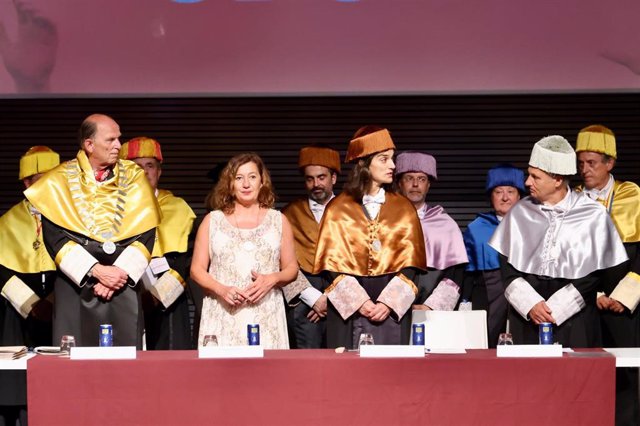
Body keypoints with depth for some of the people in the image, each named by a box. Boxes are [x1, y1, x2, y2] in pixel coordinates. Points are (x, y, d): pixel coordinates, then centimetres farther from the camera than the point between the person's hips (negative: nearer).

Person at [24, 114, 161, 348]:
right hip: (75, 283, -1)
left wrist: (120, 273, -10)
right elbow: (55, 237, -6)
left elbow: (145, 234, 2)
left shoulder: (133, 177, 6)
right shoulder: (60, 180, 2)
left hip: (124, 288, 1)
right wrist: (97, 271, -14)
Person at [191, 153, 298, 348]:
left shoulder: (278, 221, 11)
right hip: (222, 318, 0)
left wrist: (272, 279, -9)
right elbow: (197, 269, 8)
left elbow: (291, 268, 12)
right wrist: (222, 289, -10)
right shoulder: (212, 221, 10)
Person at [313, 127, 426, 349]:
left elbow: (409, 262, 2)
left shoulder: (403, 208, 9)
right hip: (348, 305, -1)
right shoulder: (338, 209, 4)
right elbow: (333, 263, -1)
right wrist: (361, 303, -12)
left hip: (392, 308, 1)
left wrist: (388, 303, -11)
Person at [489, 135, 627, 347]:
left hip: (574, 320, -2)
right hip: (526, 320, 2)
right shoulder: (520, 212, 4)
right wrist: (531, 304, -10)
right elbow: (507, 268, 4)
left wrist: (553, 308, -10)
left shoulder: (593, 216, -3)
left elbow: (592, 274, -3)